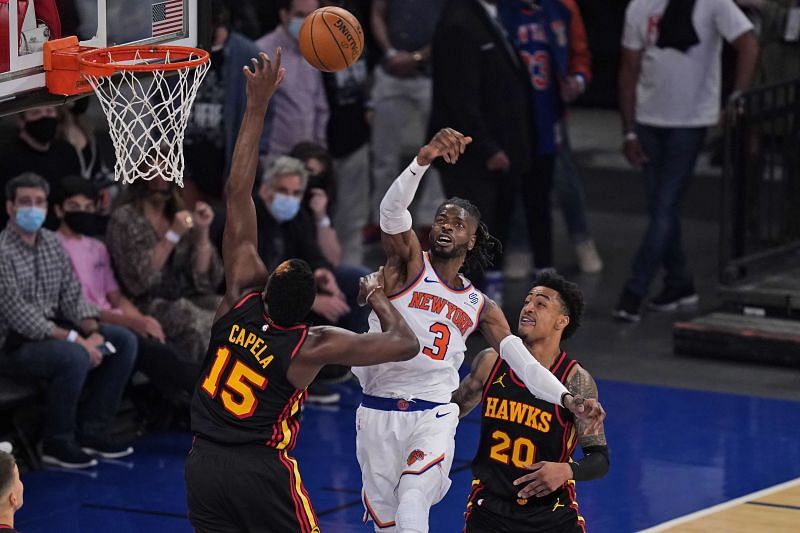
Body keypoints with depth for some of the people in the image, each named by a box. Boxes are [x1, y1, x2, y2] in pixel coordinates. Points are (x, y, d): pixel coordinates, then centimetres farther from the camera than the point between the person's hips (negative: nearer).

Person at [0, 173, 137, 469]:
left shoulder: (52, 243, 8)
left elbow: (72, 295, 9)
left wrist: (93, 332, -10)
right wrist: (74, 339, -25)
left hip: (53, 329, 9)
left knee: (124, 341, -2)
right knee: (74, 356, -34)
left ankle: (91, 431, 0)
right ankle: (57, 444, -16)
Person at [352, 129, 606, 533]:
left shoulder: (481, 308, 13)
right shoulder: (409, 263, 3)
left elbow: (523, 363, 10)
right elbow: (392, 208, -17)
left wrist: (568, 400, -8)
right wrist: (425, 159, -35)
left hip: (434, 418, 1)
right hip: (378, 413, -1)